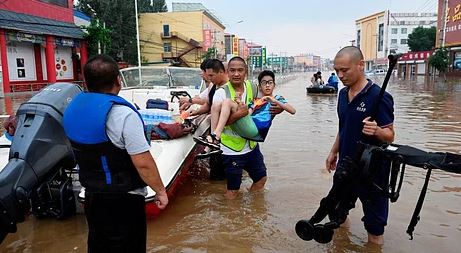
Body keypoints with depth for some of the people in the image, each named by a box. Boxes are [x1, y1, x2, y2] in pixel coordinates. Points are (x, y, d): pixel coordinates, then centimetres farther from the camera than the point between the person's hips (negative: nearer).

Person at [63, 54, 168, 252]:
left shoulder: (73, 107, -1)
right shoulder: (122, 114, -25)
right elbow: (143, 163, -25)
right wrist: (160, 191, -12)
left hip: (91, 195, 7)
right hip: (123, 200, -7)